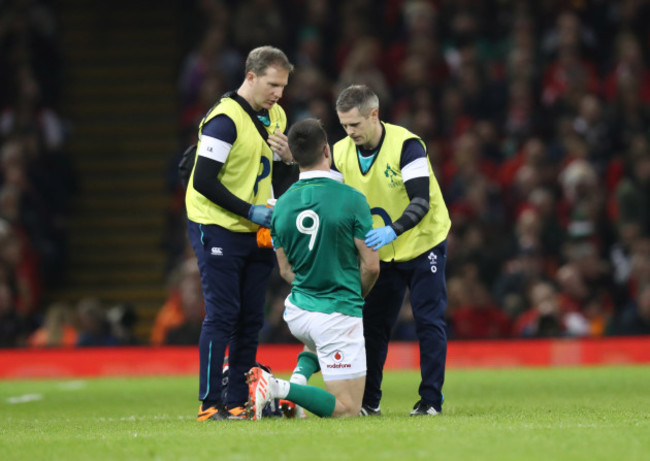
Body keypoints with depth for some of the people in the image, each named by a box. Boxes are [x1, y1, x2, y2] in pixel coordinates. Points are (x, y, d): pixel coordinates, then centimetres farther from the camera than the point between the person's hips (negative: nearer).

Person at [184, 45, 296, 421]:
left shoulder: (275, 116, 9)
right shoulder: (225, 120, -17)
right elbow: (203, 181, -20)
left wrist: (287, 154, -3)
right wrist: (250, 212, -19)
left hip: (255, 233, 8)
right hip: (218, 230, -8)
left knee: (251, 319, 7)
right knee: (222, 316, -9)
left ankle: (239, 402, 12)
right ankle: (211, 405, -6)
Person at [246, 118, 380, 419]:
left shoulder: (281, 206, 1)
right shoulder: (351, 199, -14)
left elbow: (286, 271, 10)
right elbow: (371, 266, -10)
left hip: (297, 312, 6)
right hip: (338, 314, -6)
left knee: (318, 345, 41)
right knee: (347, 408, 0)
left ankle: (296, 385, 12)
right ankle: (280, 389, -20)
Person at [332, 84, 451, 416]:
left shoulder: (406, 145, -24)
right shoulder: (341, 153, -8)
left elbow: (421, 201, -31)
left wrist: (392, 231, -45)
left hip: (423, 243, -5)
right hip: (381, 252, 5)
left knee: (429, 322, -7)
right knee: (372, 324, 2)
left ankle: (431, 399, -2)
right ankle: (368, 401, 8)